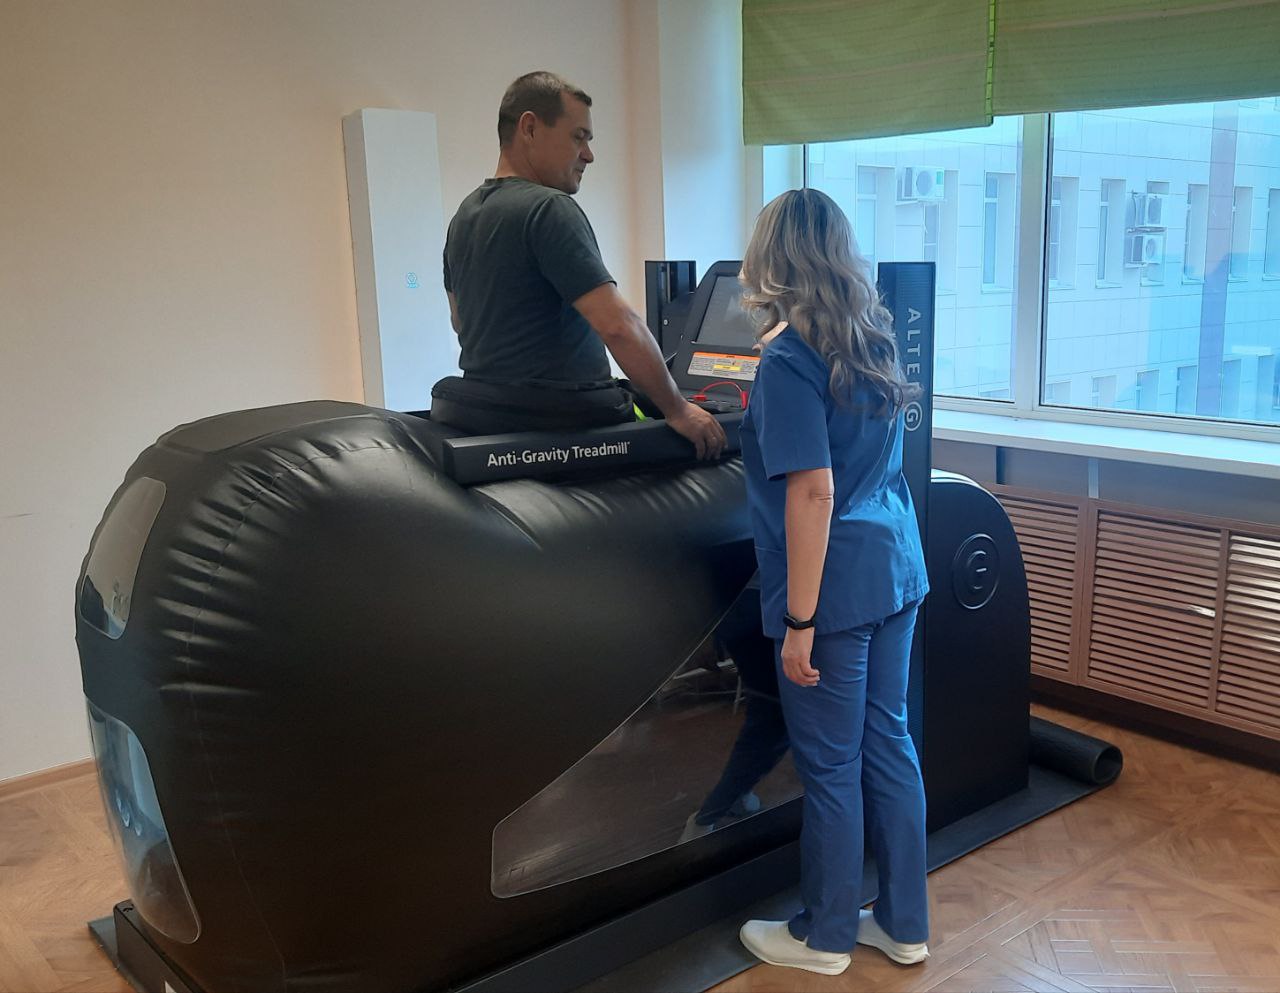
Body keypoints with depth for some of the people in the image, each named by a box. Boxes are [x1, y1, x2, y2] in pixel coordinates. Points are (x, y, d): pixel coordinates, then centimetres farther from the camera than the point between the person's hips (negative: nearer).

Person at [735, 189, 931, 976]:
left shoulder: (790, 358, -16)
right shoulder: (875, 338, 8)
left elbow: (813, 491, -22)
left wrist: (800, 621, -19)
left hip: (836, 584, -8)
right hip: (896, 569, 8)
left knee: (831, 765, 7)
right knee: (889, 745, 16)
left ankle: (825, 937, 25)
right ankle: (904, 926, 30)